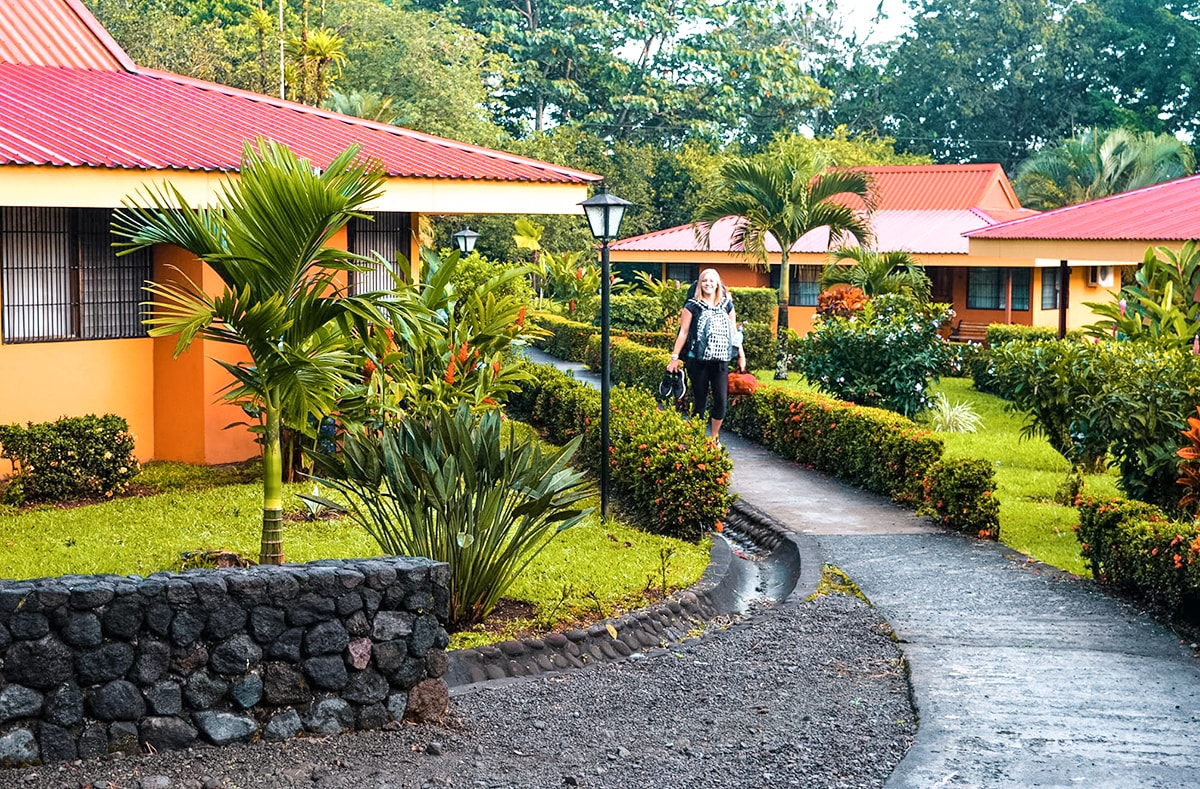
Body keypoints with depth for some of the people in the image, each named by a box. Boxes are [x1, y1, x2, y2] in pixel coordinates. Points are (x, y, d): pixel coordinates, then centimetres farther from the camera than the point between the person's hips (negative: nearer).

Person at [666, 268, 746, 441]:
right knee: (700, 400, 2)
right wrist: (675, 357, -2)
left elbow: (734, 332, 17)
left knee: (721, 399, -3)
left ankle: (715, 437, 12)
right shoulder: (693, 306, 2)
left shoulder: (726, 305, 11)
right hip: (698, 360, -3)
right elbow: (683, 332, 1)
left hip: (720, 360, 3)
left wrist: (741, 355, 15)